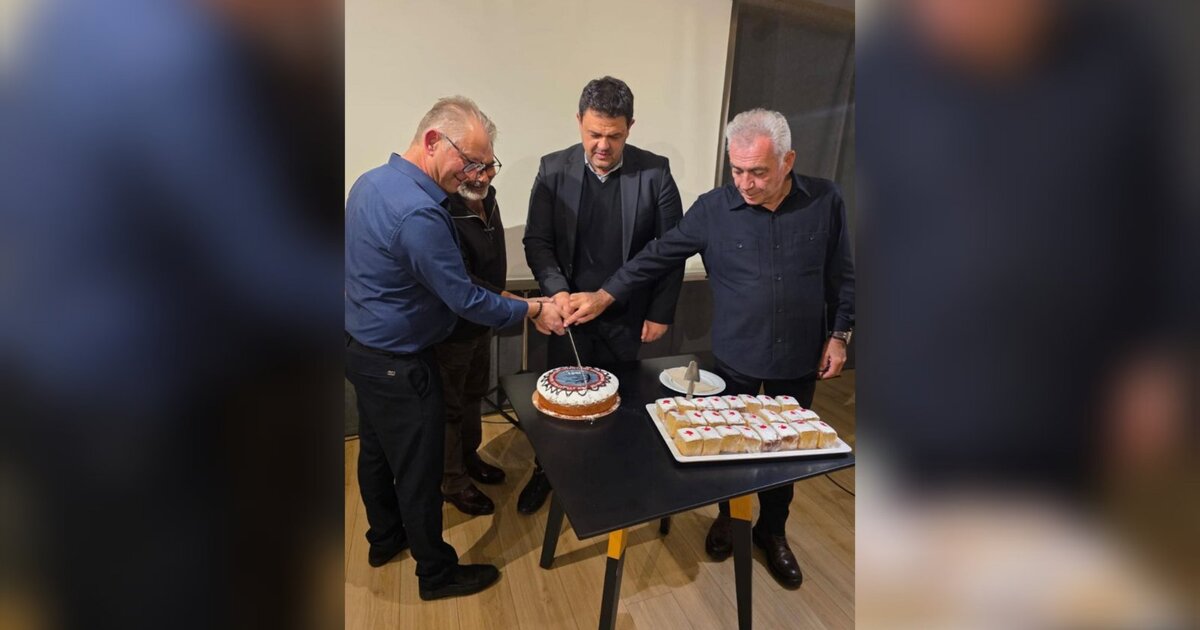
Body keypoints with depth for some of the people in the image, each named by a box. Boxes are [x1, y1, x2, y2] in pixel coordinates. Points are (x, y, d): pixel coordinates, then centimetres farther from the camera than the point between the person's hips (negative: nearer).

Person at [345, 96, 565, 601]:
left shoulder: (371, 181, 1)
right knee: (419, 470, 8)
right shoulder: (417, 213, -30)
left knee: (376, 451, 24)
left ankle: (385, 538, 48)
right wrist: (535, 310, -13)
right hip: (397, 366, -10)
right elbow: (466, 299, -25)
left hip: (363, 350, 10)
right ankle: (436, 573, 29)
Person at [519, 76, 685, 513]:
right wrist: (557, 290, -19)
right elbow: (536, 241, -3)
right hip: (570, 309, 1)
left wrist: (661, 312, -3)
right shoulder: (553, 169, -4)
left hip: (628, 316, 0)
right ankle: (547, 470, 39)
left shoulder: (654, 172, -6)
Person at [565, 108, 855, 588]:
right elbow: (659, 256, -9)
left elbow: (842, 275, 3)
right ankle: (727, 516, 46)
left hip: (799, 359, 2)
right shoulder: (714, 208, -11)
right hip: (735, 357, -1)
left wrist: (838, 334, 1)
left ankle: (772, 531, 44)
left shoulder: (824, 201, -6)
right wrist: (604, 296, -13)